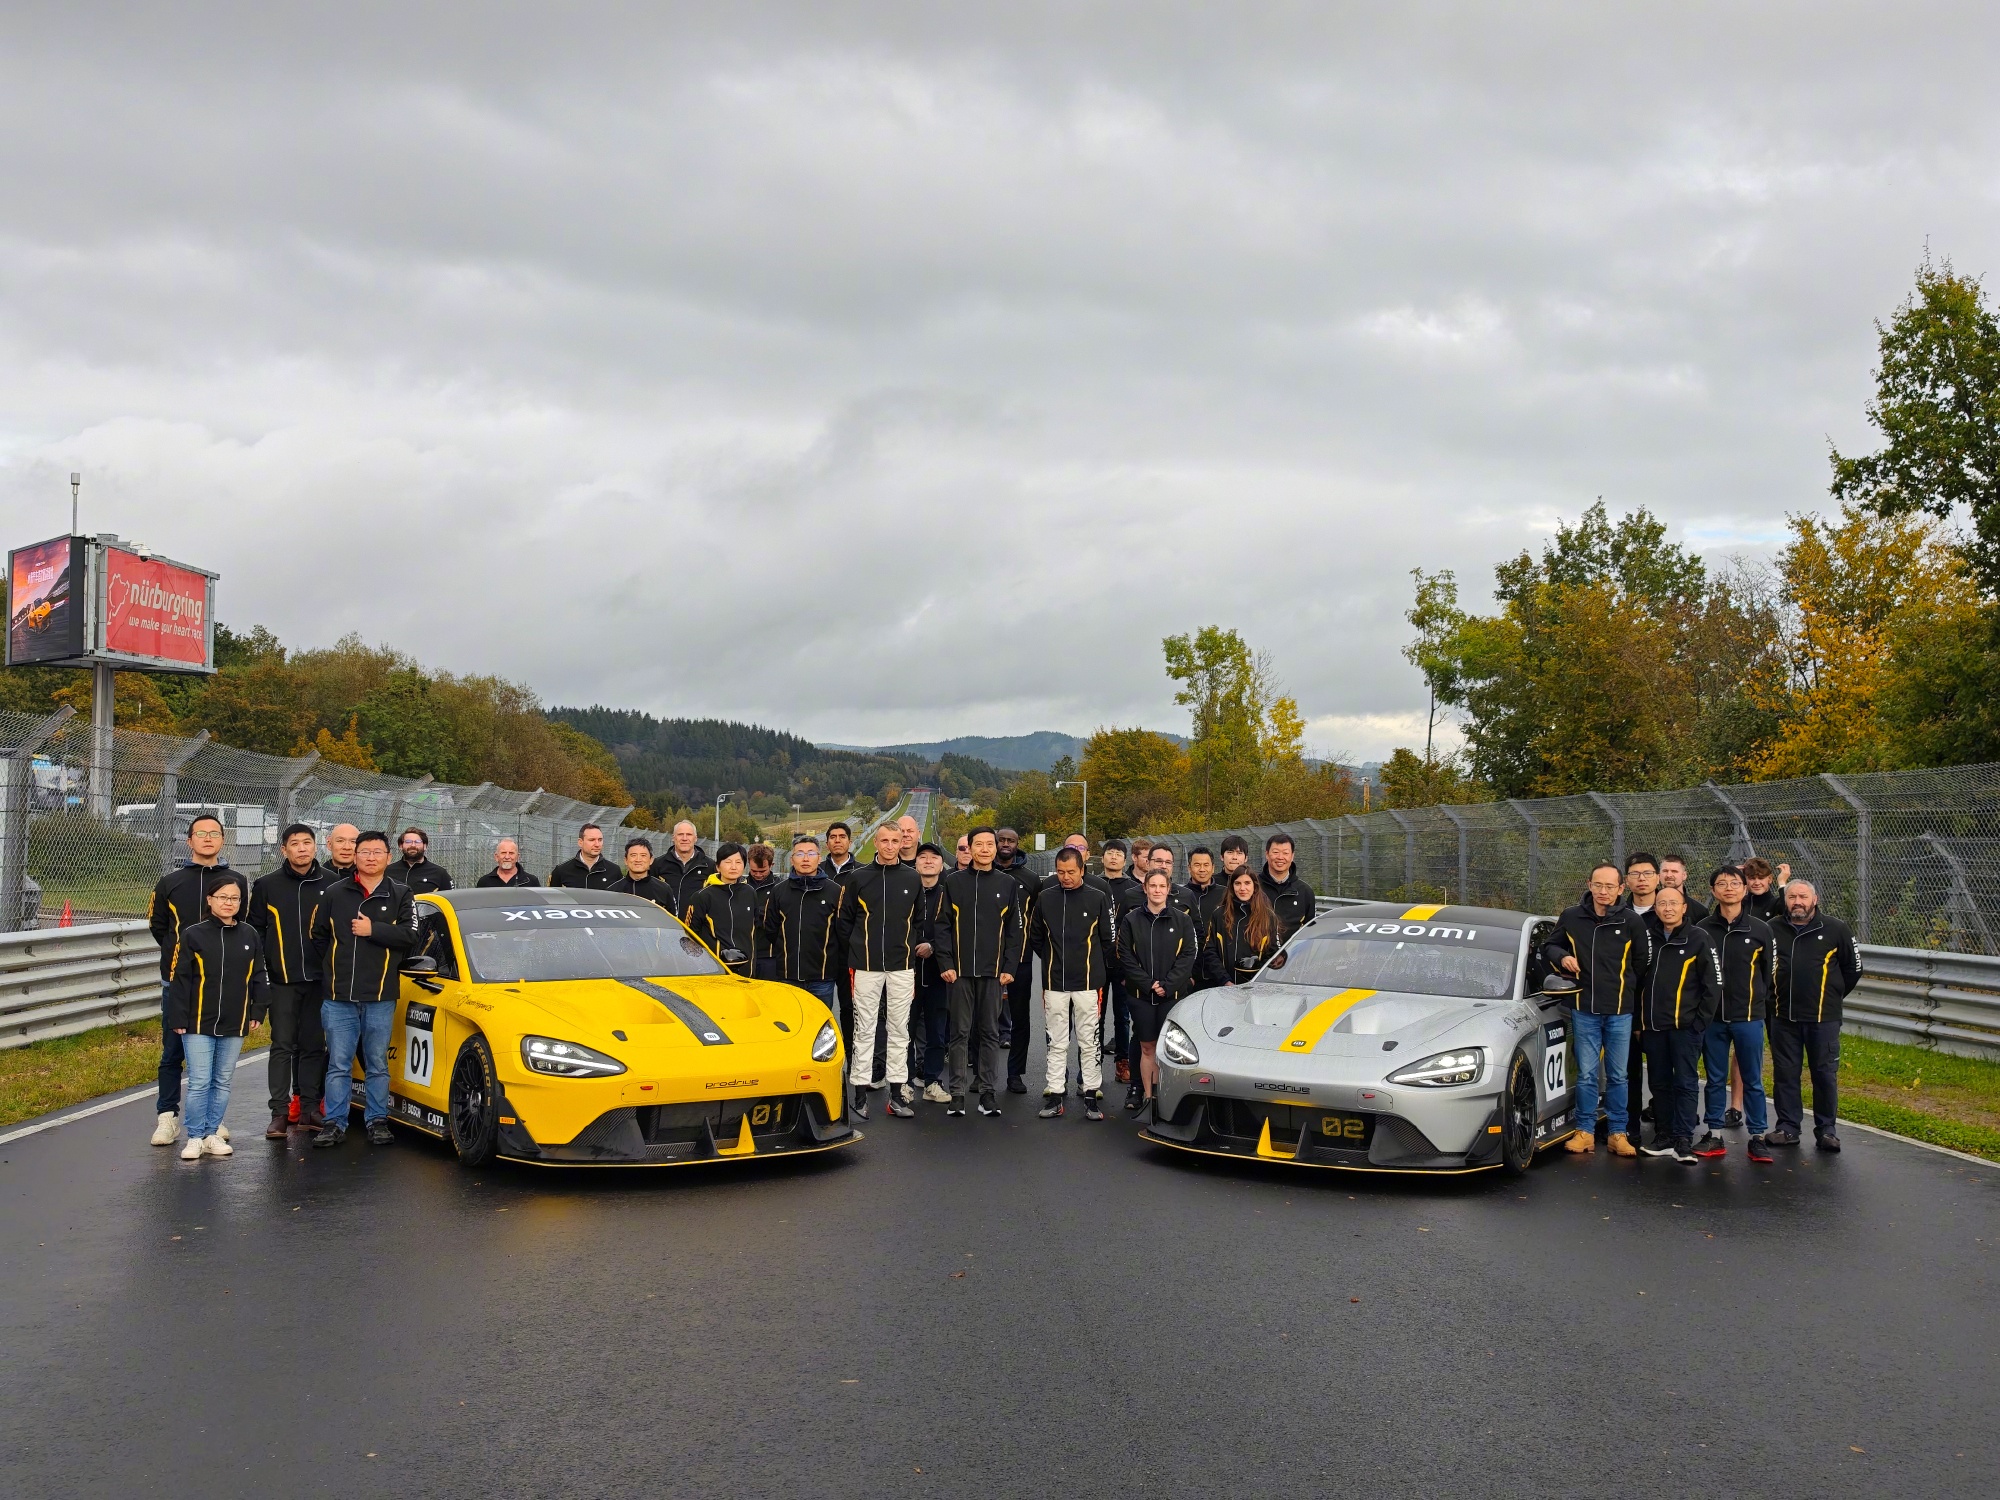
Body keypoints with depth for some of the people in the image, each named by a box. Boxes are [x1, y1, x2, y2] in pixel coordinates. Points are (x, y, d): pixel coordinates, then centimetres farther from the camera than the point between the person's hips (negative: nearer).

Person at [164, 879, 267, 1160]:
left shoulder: (249, 935, 5)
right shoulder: (194, 935, -5)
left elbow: (257, 977, 11)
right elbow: (180, 979, -5)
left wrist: (257, 1013, 7)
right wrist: (178, 1018, -8)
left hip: (235, 1025, 4)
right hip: (199, 1023, -3)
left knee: (223, 1083, 10)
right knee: (199, 1083, -3)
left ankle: (212, 1135, 20)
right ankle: (195, 1138, 7)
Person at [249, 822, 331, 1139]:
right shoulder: (267, 885, 4)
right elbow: (254, 929, 7)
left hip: (320, 980, 1)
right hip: (282, 981, 0)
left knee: (314, 1045, 8)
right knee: (282, 1046, -1)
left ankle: (310, 1108, 15)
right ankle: (280, 1112, 2)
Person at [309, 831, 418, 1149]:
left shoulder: (399, 896, 6)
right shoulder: (335, 894, 8)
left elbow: (409, 935, -8)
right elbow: (316, 935, 14)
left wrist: (373, 930, -13)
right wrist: (332, 970, 13)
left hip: (380, 997, -1)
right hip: (338, 997, 1)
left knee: (377, 1064, 6)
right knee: (338, 1064, 2)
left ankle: (377, 1121, 13)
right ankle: (335, 1123, 7)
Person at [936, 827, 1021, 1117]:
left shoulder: (1009, 884, 6)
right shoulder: (953, 882, 3)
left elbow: (1014, 929, 6)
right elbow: (943, 926, 2)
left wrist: (1009, 968, -1)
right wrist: (945, 963, -7)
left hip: (993, 971, 1)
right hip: (960, 970, -1)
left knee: (990, 1032, 5)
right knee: (960, 1032, 3)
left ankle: (989, 1093, 10)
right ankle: (957, 1093, 7)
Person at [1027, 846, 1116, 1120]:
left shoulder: (1098, 898, -2)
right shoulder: (1045, 898, 4)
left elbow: (1109, 939, 5)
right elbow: (1035, 937, 17)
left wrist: (1097, 968, 9)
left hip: (1088, 982, -2)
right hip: (1054, 983, 2)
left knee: (1089, 1041, 1)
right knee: (1056, 1042, 6)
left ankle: (1092, 1094, 8)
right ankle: (1054, 1094, 11)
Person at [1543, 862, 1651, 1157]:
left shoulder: (1632, 921, -2)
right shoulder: (1571, 918, 1)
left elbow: (1643, 961, 9)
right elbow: (1549, 946, 13)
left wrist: (1623, 986, 8)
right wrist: (1562, 957, -7)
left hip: (1620, 1011, 0)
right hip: (1584, 1009, 0)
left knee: (1618, 1075, 6)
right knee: (1586, 1074, 3)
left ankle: (1618, 1133, 14)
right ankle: (1584, 1132, 12)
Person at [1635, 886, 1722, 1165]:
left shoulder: (1699, 938, -4)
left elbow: (1714, 983, -5)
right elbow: (1640, 982, 17)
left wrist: (1700, 1021, -8)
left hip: (1685, 1026, -5)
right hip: (1654, 1027, 5)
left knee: (1684, 1083, -4)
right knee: (1660, 1083, 9)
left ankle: (1683, 1141, -1)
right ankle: (1664, 1137, 17)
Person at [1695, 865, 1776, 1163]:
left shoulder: (1761, 930, 0)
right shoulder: (1703, 929, 1)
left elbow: (1769, 973, 6)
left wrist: (1759, 1003, 6)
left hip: (1749, 1018, -1)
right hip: (1712, 1017, 1)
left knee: (1752, 1080, 4)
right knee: (1715, 1079, 8)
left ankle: (1758, 1137, 11)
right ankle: (1714, 1135, 16)